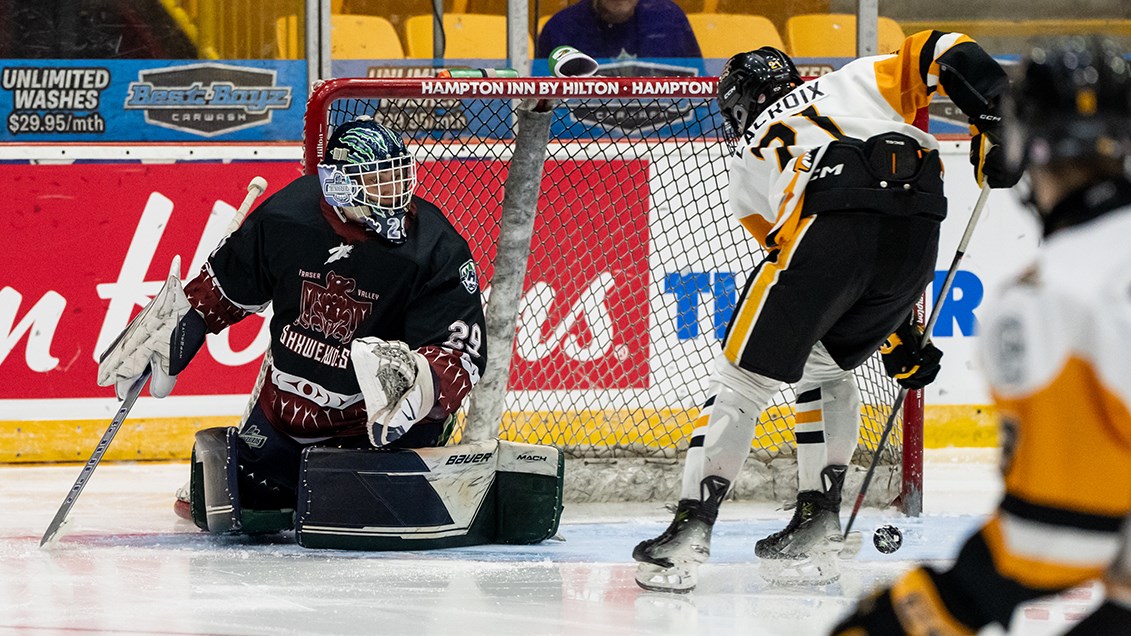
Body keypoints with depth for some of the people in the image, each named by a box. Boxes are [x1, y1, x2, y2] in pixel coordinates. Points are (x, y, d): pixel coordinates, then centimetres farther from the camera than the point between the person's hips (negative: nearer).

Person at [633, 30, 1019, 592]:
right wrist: (1000, 125, 11)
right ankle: (816, 531, 23)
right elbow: (941, 52, 19)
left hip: (828, 229, -3)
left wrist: (896, 341, 29)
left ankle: (690, 532, 2)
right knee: (825, 368, 27)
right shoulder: (859, 80, 35)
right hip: (916, 239, 3)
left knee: (740, 382, 9)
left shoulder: (749, 155, 31)